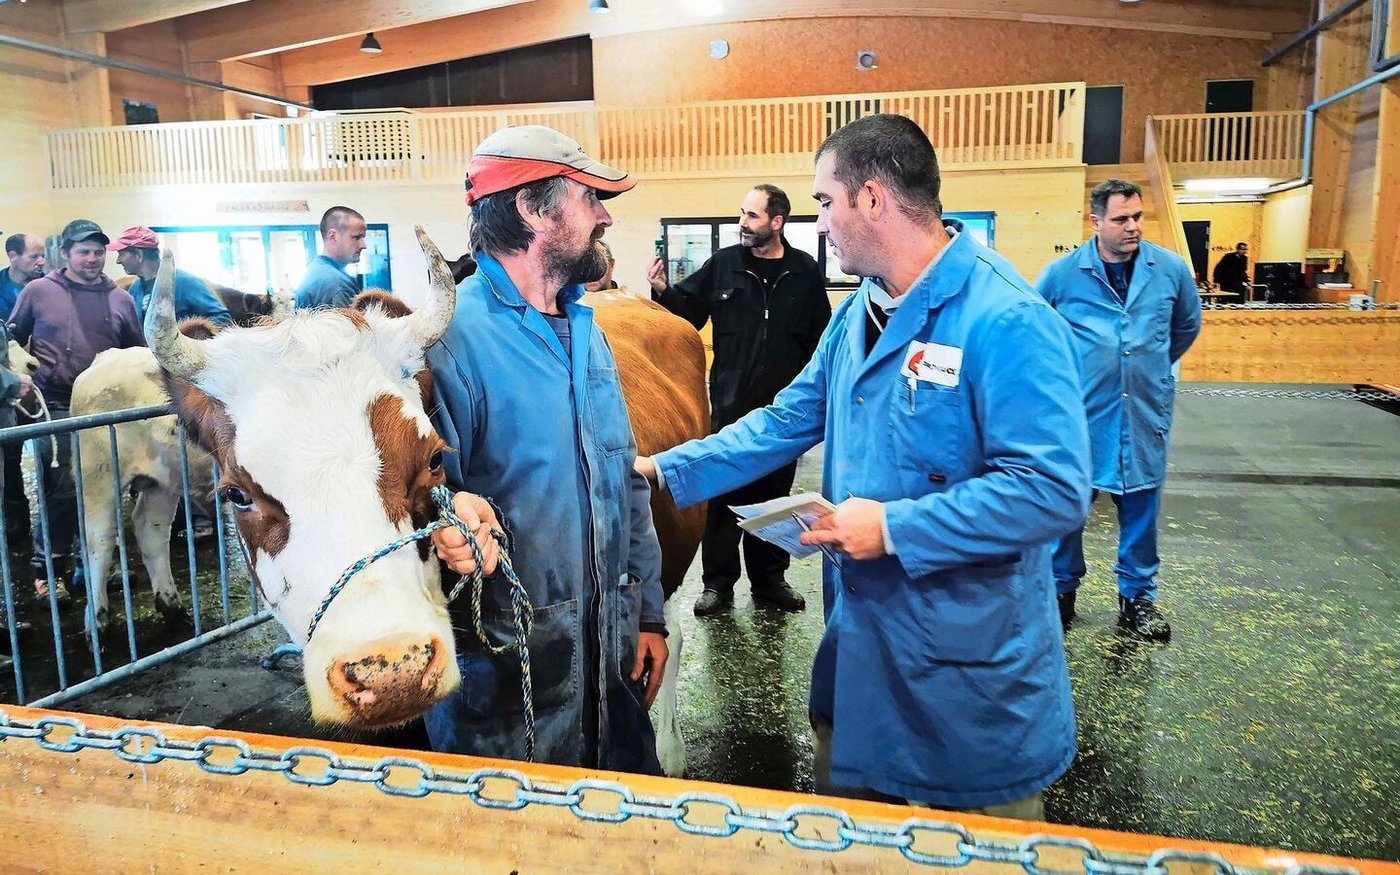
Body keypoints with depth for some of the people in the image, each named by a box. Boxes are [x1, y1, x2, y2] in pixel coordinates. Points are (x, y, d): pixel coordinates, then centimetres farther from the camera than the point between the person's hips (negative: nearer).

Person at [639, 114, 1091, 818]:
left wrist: (895, 527, -26)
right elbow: (788, 422, 11)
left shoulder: (1006, 320, -22)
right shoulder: (857, 313, 6)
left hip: (967, 654, -7)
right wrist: (667, 471, 7)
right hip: (858, 633, 8)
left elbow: (1054, 489, -27)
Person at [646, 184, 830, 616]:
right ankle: (718, 582, 14)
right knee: (723, 492, 3)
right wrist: (663, 291, -10)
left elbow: (820, 337, 5)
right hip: (730, 402, -1)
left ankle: (770, 578, 25)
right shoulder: (723, 264, 1)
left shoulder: (804, 271, 3)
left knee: (775, 494, 12)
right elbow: (688, 308, 9)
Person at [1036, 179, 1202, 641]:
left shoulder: (1171, 269, 1)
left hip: (1146, 413, 2)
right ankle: (1063, 589, 24)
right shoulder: (1062, 273, -6)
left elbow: (1188, 325, 19)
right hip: (1081, 413, -2)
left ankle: (1138, 597, 27)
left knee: (1141, 507, 11)